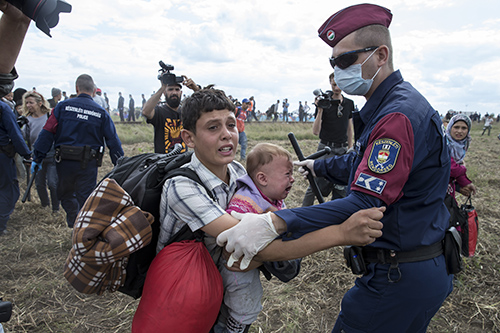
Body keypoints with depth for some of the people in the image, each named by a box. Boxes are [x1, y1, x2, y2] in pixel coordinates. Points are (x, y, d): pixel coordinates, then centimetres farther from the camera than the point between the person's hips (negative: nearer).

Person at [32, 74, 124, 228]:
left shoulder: (63, 106, 1)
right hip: (88, 163, 0)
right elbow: (113, 141, 0)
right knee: (85, 198, 8)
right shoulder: (101, 112, 1)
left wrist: (37, 158, 2)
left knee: (66, 194, 22)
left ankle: (74, 224, 14)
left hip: (64, 161, 1)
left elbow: (47, 133, -4)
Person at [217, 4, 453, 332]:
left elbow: (365, 203, -32)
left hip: (400, 279, -10)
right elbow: (360, 164, 21)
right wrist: (317, 166, 34)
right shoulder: (384, 107, 9)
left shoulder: (399, 115, -25)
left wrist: (275, 222, -38)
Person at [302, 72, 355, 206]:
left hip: (343, 149, 4)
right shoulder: (324, 103, -6)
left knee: (341, 187, 7)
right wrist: (320, 110, -22)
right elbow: (315, 131, -12)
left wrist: (350, 148, 15)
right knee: (317, 183, -4)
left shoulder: (349, 103, 9)